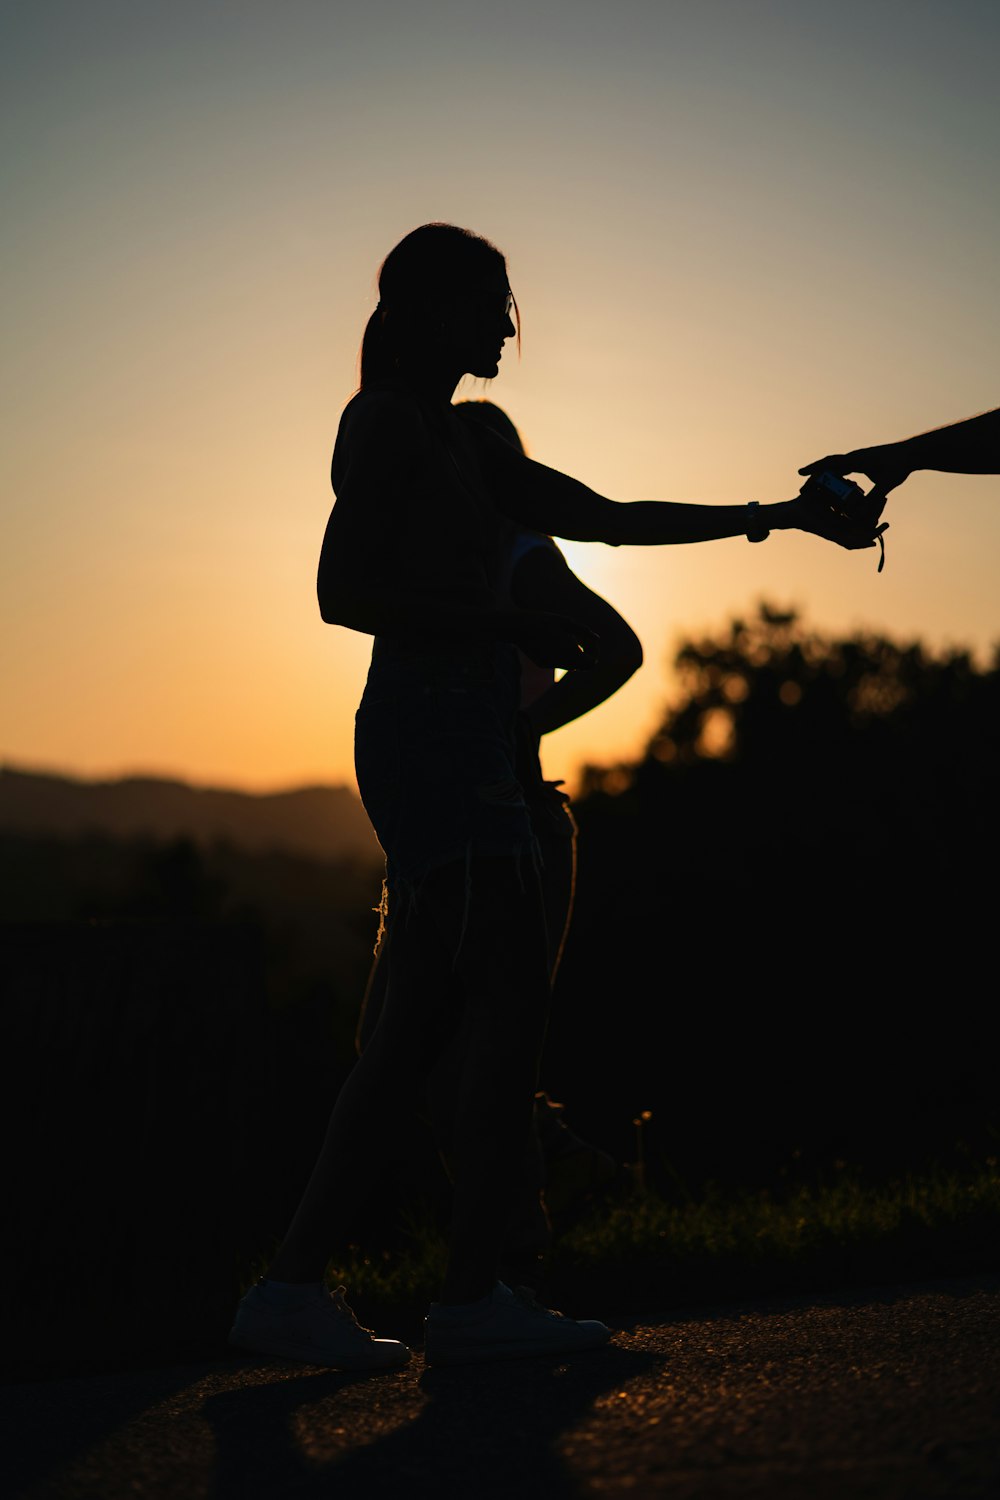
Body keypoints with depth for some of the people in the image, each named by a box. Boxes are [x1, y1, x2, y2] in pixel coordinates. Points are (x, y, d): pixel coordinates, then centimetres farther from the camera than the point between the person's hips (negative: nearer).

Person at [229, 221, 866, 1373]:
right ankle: (472, 1297, -10)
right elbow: (344, 592, -13)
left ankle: (292, 1286, 3)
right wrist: (512, 623, -13)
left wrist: (770, 518, 27)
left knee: (424, 1017, 4)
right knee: (510, 992, -11)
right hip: (433, 728, -9)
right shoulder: (387, 424, -4)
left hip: (458, 741, 9)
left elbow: (607, 520, 28)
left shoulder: (461, 443, 25)